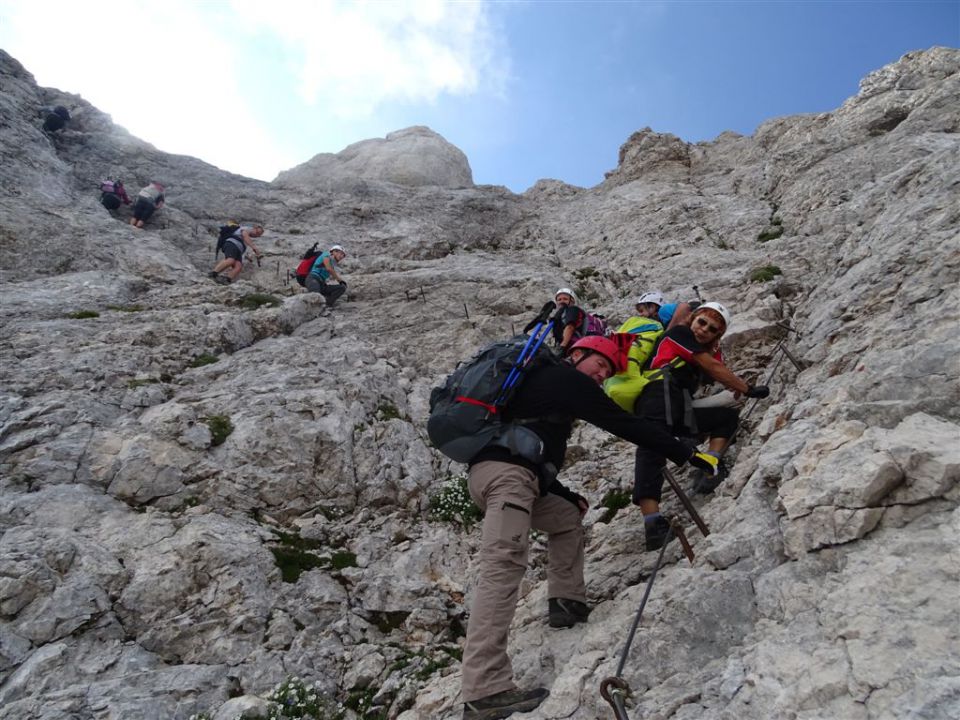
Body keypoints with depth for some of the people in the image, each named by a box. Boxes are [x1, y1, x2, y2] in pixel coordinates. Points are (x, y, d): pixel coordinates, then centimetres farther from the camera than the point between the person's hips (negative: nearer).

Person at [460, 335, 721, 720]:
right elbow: (626, 425, 1)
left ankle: (566, 602, 15)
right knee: (504, 565, -19)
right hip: (505, 473, -10)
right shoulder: (568, 378, 6)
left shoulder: (542, 380, 33)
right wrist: (686, 453, 6)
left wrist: (565, 494, 27)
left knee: (567, 518, 25)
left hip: (492, 470, 10)